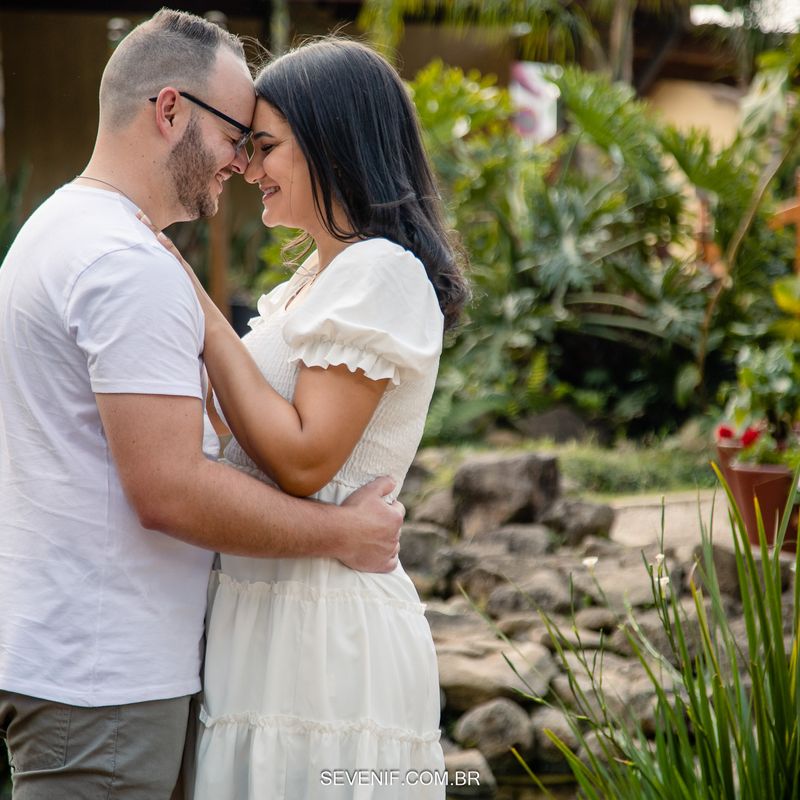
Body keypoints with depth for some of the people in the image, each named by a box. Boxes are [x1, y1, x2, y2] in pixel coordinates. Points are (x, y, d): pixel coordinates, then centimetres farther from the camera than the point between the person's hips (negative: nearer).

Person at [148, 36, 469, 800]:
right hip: (271, 616, 9)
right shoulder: (319, 273, 17)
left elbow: (303, 460, -19)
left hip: (324, 630, -9)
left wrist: (201, 314, -14)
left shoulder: (380, 274, -13)